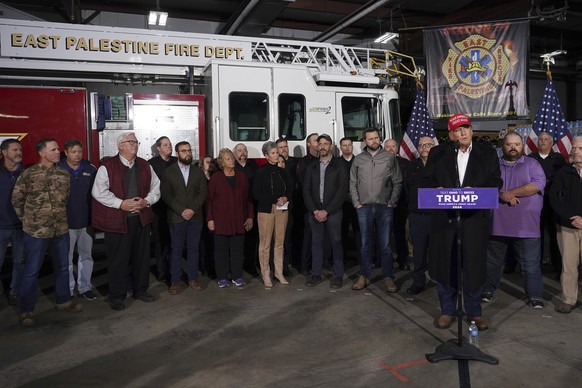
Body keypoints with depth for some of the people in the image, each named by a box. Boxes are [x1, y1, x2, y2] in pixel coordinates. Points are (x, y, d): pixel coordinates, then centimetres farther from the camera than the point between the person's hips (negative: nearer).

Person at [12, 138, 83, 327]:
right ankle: (26, 310, 18)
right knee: (31, 271, 5)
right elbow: (17, 199, 0)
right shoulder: (28, 174, -8)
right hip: (36, 231, -4)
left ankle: (64, 301, 31)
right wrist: (27, 219, 6)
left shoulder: (64, 175, 5)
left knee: (62, 267, 15)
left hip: (61, 230, 4)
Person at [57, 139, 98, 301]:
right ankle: (67, 289, 21)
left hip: (87, 221, 3)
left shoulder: (90, 169, 2)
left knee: (86, 255, 12)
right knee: (66, 258, 8)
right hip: (66, 222, -2)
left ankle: (85, 287, 25)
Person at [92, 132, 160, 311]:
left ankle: (140, 290, 28)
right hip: (117, 220, -4)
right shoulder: (107, 167, -4)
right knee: (118, 259, 2)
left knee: (142, 256, 12)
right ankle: (116, 296, 17)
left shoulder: (145, 166, 11)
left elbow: (156, 188, 12)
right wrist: (121, 204, -16)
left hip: (141, 218, 5)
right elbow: (99, 192, -10)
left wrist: (146, 201, -6)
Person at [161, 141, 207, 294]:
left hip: (195, 217, 2)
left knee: (193, 249, 7)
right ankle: (175, 281, 11)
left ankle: (193, 279, 17)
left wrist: (192, 209, -12)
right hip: (176, 218, -2)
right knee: (176, 250, 3)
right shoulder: (168, 172, 3)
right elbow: (166, 195, -4)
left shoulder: (198, 172, 10)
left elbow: (203, 193, 2)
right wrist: (182, 211, -13)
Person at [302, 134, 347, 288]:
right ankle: (316, 274, 16)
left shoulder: (339, 166, 1)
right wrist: (314, 210, -7)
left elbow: (342, 190, -6)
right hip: (314, 211, 3)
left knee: (336, 242, 1)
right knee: (316, 242, 7)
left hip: (333, 211, -3)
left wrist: (326, 211, -12)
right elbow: (306, 190, 7)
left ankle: (338, 275, 11)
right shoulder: (312, 167, 12)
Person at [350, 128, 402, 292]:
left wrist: (392, 203, -5)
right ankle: (364, 276, 17)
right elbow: (352, 183, 9)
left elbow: (397, 183, 3)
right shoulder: (358, 159, 7)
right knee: (366, 244, 8)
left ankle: (388, 277, 13)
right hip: (364, 207, 1)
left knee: (385, 244, 2)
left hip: (384, 207, -1)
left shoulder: (389, 158, 3)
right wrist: (357, 203, 0)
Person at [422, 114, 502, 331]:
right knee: (445, 264, 7)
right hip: (444, 217, 0)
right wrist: (436, 189, -15)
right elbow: (426, 181, 6)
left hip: (475, 218, 0)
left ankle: (474, 312, 24)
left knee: (474, 265, 7)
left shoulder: (488, 154, 8)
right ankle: (447, 311, 22)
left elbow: (496, 182, 3)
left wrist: (476, 190, -15)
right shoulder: (437, 153, 8)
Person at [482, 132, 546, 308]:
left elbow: (538, 184, -9)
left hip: (526, 225, -1)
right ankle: (488, 290, 25)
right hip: (497, 223, 2)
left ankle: (535, 296, 14)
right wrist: (502, 195, -16)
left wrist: (511, 192, -14)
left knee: (530, 264, 2)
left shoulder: (532, 164, 6)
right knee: (492, 261, 12)